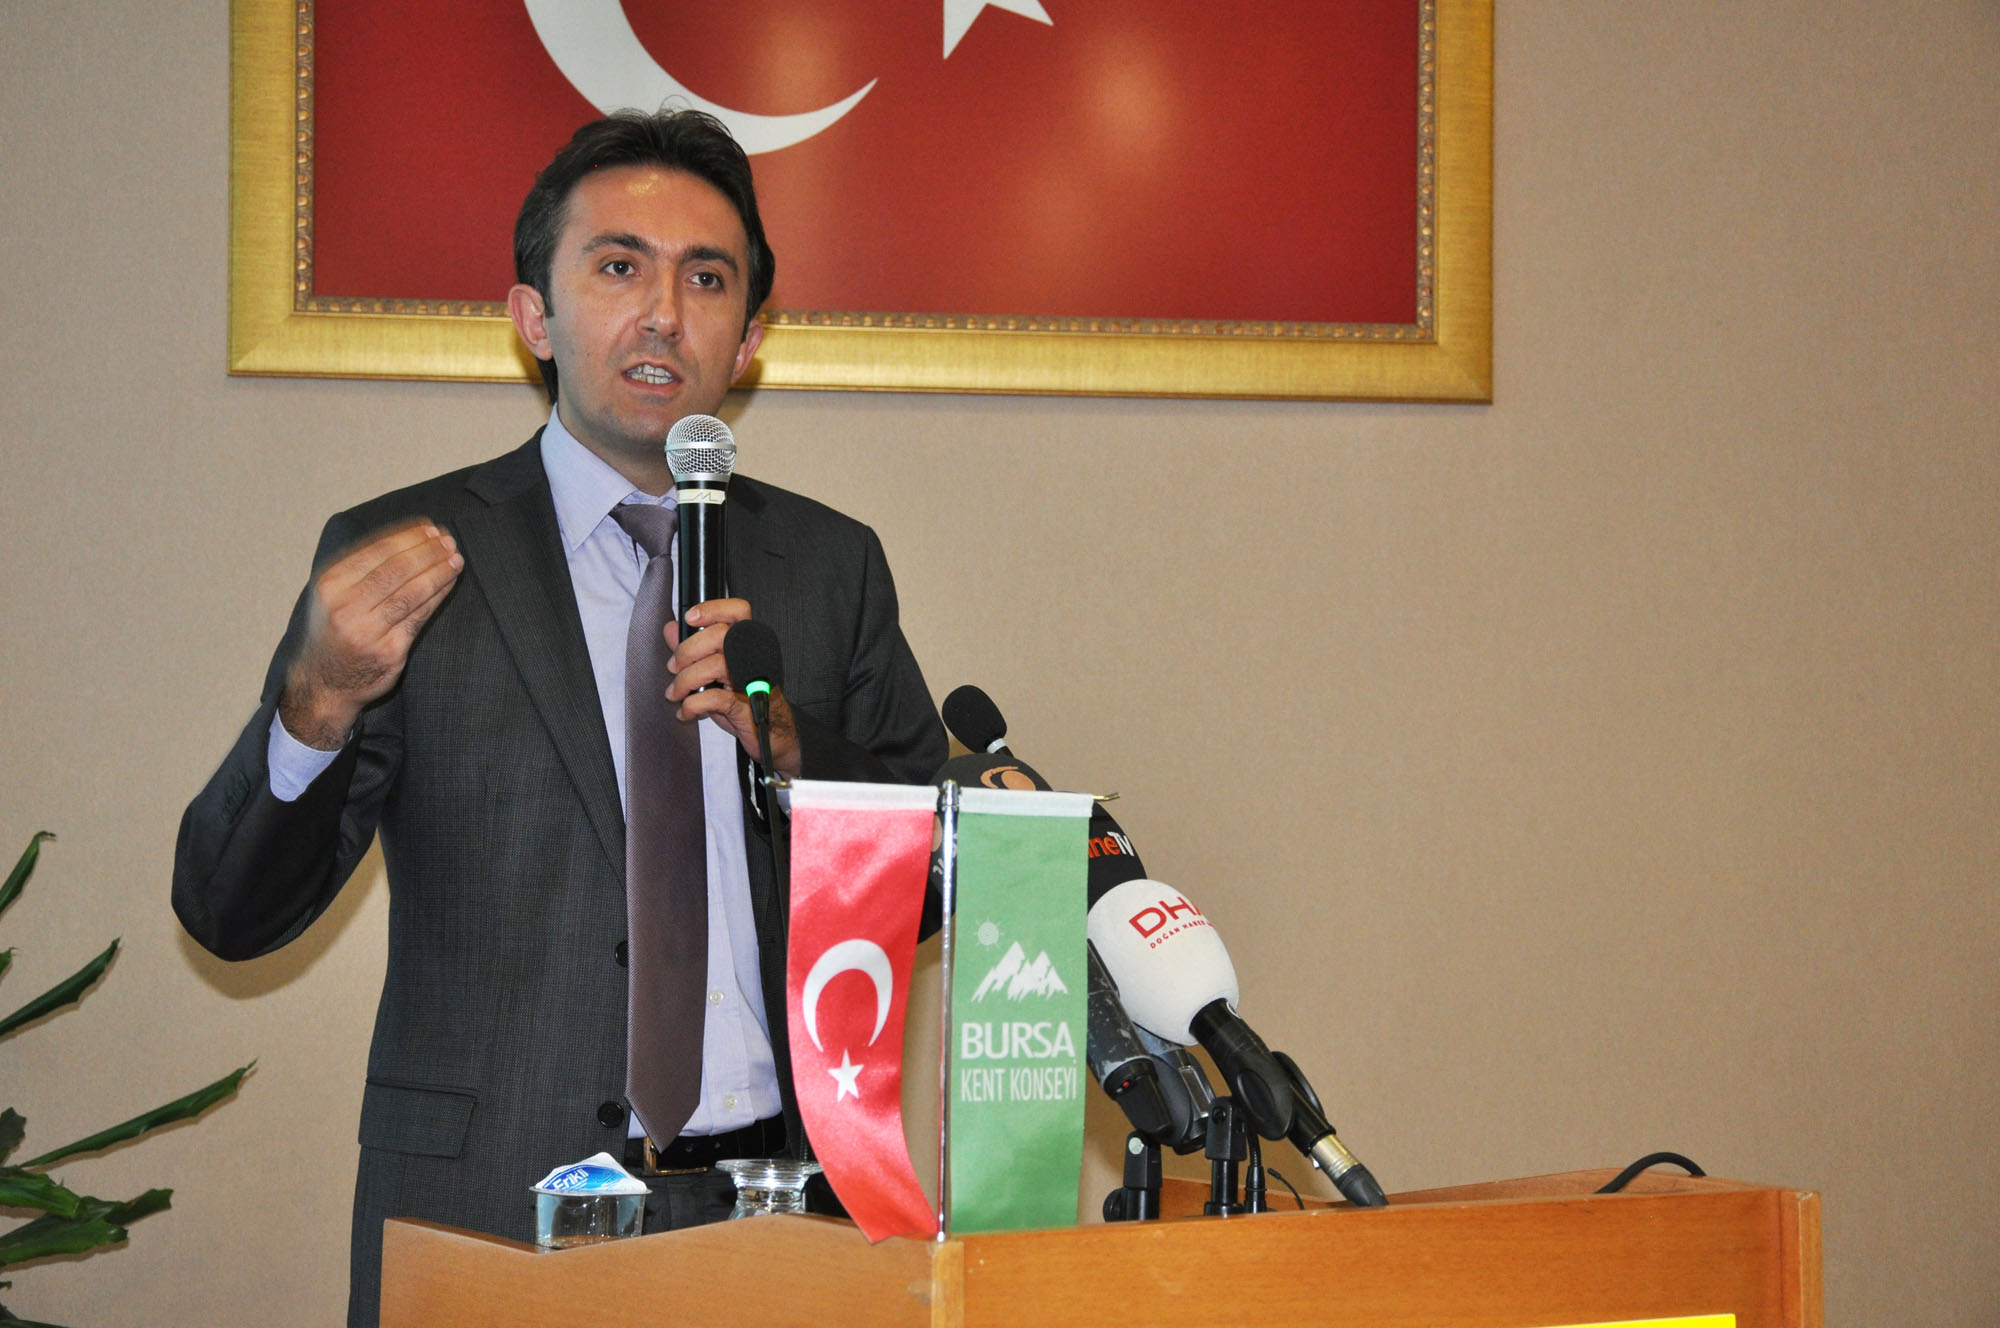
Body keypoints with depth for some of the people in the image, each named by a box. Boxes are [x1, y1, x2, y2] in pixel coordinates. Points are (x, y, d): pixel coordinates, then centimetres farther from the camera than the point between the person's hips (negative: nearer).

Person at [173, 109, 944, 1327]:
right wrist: (322, 700, -21)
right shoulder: (403, 558, 0)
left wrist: (789, 744, -8)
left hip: (779, 1208, 3)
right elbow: (232, 916, -3)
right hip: (493, 1222, -2)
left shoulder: (831, 564, 10)